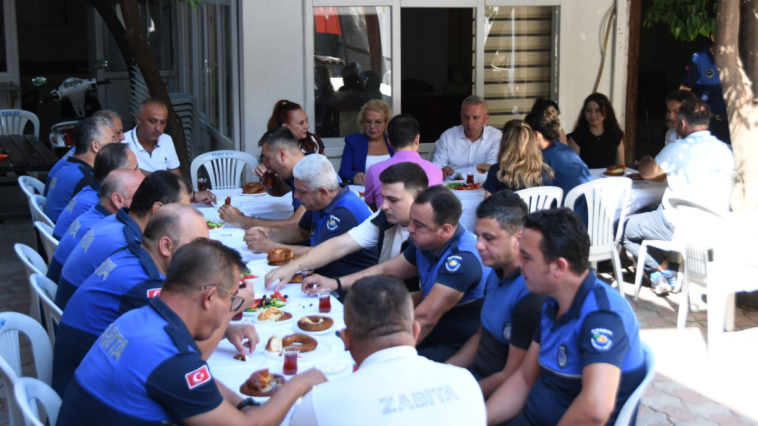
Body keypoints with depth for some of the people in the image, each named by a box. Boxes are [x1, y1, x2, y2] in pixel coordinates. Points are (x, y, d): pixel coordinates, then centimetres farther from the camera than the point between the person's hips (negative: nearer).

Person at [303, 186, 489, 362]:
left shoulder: (463, 259, -27)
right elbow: (387, 270, 17)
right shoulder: (426, 243, 2)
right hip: (433, 337, 8)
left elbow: (424, 318, -31)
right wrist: (335, 282, 8)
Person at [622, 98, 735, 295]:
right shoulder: (726, 151, 3)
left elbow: (646, 172, -1)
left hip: (679, 228, -7)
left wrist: (644, 161, 22)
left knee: (624, 228, 9)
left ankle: (664, 271, 6)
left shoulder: (678, 149, -15)